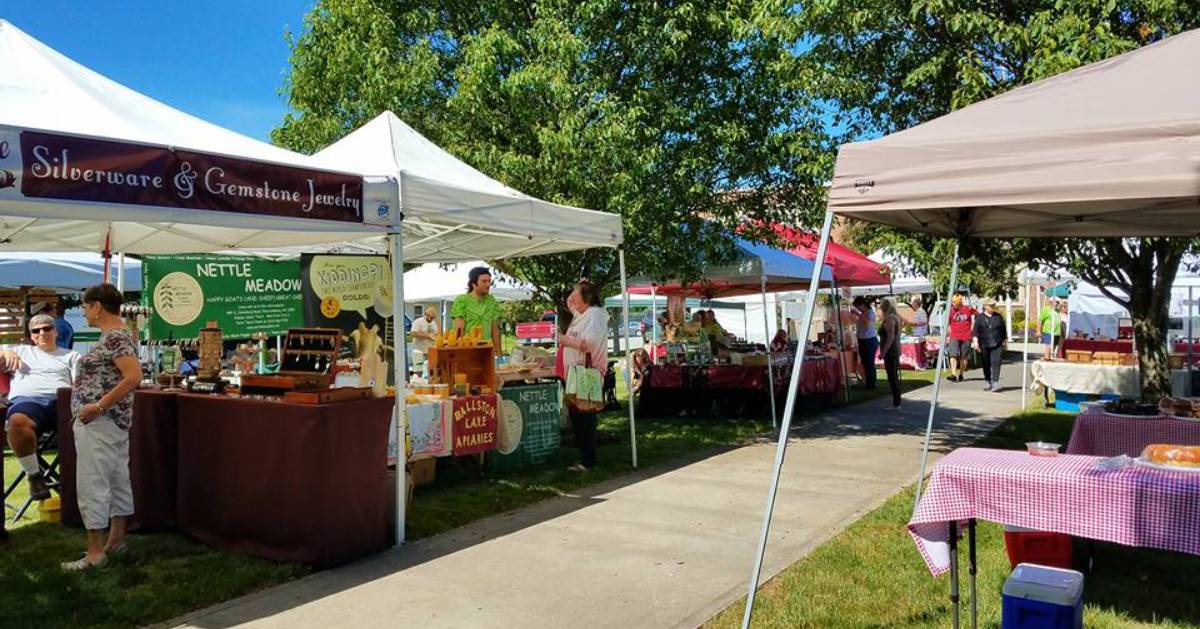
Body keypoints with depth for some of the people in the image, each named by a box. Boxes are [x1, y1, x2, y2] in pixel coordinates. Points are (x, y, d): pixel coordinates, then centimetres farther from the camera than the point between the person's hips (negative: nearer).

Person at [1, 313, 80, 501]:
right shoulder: (21, 351, 33)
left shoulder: (71, 356, 27)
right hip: (27, 400, 0)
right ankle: (34, 475, -23)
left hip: (61, 401, 0)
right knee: (18, 422, -39)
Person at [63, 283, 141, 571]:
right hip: (111, 421, 10)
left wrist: (97, 407, -24)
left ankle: (95, 552, -2)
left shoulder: (115, 336, -17)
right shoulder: (114, 334, 14)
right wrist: (99, 407, 13)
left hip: (100, 421, -10)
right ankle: (116, 540, 23)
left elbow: (134, 376, -27)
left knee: (92, 485, -6)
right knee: (117, 481, 14)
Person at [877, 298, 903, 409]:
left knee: (892, 378, -6)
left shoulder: (889, 319, -17)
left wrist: (883, 352, -22)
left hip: (890, 351, -10)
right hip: (895, 350, 10)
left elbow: (890, 337, -23)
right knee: (894, 377, 15)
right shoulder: (895, 317, 14)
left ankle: (896, 404, -4)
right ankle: (896, 402, 22)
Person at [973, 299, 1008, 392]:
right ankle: (988, 382, 21)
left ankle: (995, 383, -17)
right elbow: (976, 331, 0)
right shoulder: (980, 318, 5)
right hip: (984, 345, 0)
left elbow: (1004, 330, 17)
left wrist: (1005, 341, 17)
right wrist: (976, 342, -10)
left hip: (997, 345, 0)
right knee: (986, 365, 8)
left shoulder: (998, 317, 10)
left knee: (996, 363, -13)